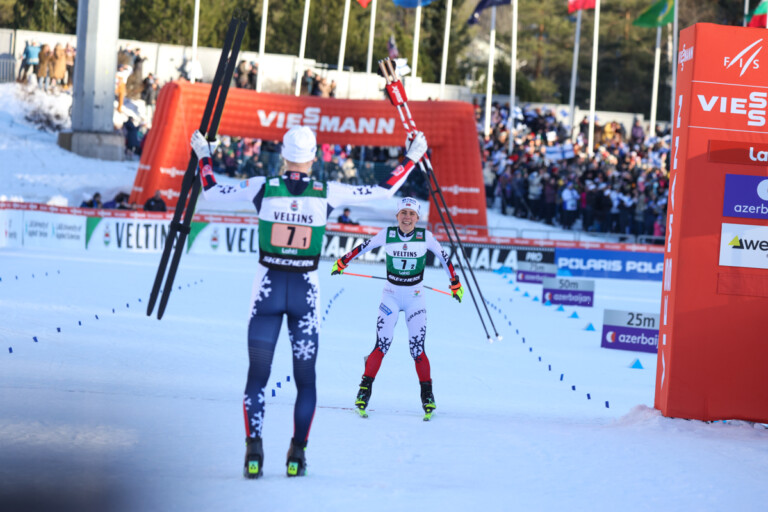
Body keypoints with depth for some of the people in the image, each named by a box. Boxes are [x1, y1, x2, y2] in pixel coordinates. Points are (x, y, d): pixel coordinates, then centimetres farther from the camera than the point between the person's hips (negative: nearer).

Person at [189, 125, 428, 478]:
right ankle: (297, 455, 7)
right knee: (305, 378, 12)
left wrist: (203, 156, 20)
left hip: (268, 287, 0)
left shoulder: (263, 188, -7)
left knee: (257, 375, 3)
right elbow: (383, 191, -1)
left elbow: (212, 192, 5)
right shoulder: (327, 194, -7)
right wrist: (411, 159, 10)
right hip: (305, 291, 0)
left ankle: (254, 450, -9)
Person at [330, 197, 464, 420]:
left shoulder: (425, 236, -7)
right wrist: (342, 262, 19)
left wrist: (455, 283, 13)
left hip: (415, 298, 0)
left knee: (417, 348, -8)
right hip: (391, 296, 0)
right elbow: (363, 247, 10)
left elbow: (443, 258, 6)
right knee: (382, 345, -10)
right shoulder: (387, 234, -6)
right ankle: (364, 390, 0)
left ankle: (427, 395, 6)